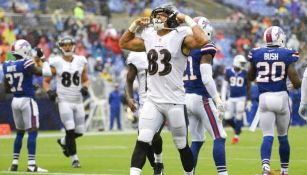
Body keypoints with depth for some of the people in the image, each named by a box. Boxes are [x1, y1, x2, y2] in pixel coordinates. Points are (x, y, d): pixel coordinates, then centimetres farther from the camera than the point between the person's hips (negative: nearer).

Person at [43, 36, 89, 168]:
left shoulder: (81, 62, 4)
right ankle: (74, 159, 1)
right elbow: (46, 81, 3)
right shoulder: (56, 63, -5)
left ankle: (63, 142, 36)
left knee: (79, 132, 5)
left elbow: (85, 80, 15)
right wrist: (49, 91, -16)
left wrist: (85, 87, -6)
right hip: (64, 101, -4)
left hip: (78, 101, 4)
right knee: (70, 130, -13)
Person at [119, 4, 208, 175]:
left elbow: (203, 40, -28)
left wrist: (187, 19, -18)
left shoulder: (180, 37, -8)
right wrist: (135, 25, 12)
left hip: (175, 102, -4)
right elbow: (124, 43, 25)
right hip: (152, 101, 4)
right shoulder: (149, 37, 10)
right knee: (142, 142, -9)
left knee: (182, 145, 9)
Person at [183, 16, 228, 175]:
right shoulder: (205, 49, -11)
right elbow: (206, 79, -17)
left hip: (187, 97, 7)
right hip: (201, 98, -7)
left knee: (197, 140, 15)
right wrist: (218, 100, -14)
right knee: (219, 138, -2)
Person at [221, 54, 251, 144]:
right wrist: (223, 99, -1)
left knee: (238, 118, -4)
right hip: (231, 98, 2)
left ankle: (236, 136, 9)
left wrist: (249, 101, 2)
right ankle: (237, 129, 25)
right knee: (227, 117, -1)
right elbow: (224, 86, 3)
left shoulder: (245, 73, -2)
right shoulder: (229, 72, 0)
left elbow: (248, 88, 4)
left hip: (241, 98, -2)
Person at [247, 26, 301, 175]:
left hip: (264, 97, 1)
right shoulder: (287, 55, -5)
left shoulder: (256, 54, 2)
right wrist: (297, 84, 14)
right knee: (283, 136, 15)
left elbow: (250, 77, 17)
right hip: (281, 96, -1)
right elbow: (296, 82, -9)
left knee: (267, 136, -1)